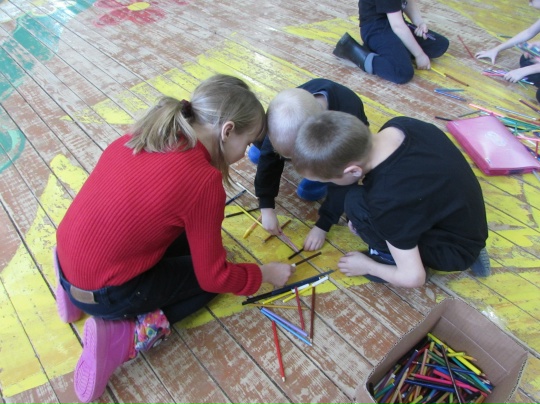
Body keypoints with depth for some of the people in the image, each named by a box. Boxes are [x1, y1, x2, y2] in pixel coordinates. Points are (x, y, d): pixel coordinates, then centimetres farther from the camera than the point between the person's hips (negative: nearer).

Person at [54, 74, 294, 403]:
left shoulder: (142, 135, -2)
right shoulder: (204, 181, -23)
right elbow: (214, 277, -13)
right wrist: (265, 273, 4)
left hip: (66, 262, 7)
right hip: (104, 293, -7)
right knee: (210, 275, 14)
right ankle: (123, 335, -1)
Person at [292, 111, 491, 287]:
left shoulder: (388, 200, -37)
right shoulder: (398, 125, -16)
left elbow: (413, 278, -26)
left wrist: (367, 266, -7)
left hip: (456, 249, -7)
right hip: (463, 210, 8)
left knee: (356, 202, -22)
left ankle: (392, 257, 1)